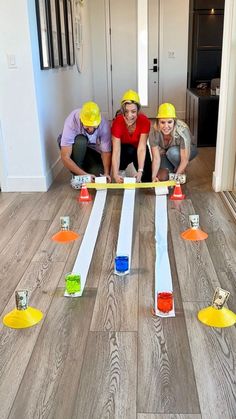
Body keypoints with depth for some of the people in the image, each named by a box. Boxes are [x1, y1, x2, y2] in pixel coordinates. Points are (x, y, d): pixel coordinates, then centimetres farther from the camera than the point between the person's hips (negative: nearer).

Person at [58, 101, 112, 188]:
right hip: (71, 146, -1)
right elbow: (65, 157, -37)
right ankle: (76, 175, -15)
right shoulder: (72, 121, -35)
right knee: (80, 141, -37)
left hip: (91, 149, 2)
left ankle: (84, 166, 10)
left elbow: (106, 152, -23)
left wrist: (106, 173, -41)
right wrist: (85, 174, -45)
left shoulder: (104, 125, -27)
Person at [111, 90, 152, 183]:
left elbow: (141, 148, -31)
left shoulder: (144, 121, -28)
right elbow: (116, 151, -35)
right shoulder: (117, 122, -30)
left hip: (138, 149, 0)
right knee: (129, 150, -34)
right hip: (124, 149, 0)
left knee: (147, 178, -15)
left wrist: (140, 171, -44)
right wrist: (115, 174, -47)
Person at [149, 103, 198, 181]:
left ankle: (182, 171, -6)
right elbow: (156, 157, -29)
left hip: (184, 151, -2)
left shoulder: (182, 130, -36)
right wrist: (153, 176, -44)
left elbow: (185, 160, -33)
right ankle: (172, 169, 12)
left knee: (173, 152, -35)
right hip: (164, 153, 2)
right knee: (162, 177, -21)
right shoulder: (154, 131, -30)